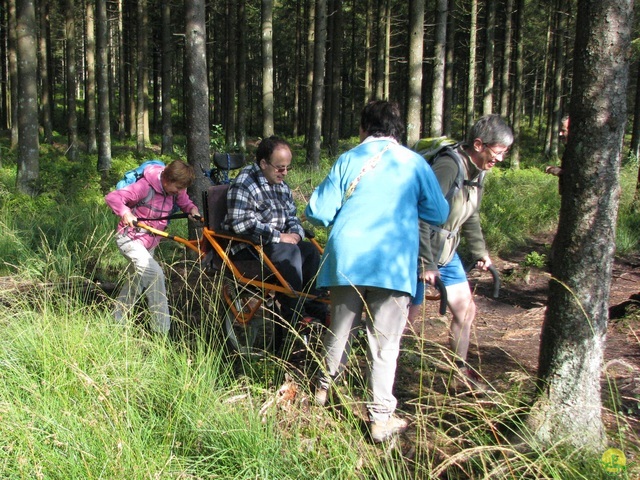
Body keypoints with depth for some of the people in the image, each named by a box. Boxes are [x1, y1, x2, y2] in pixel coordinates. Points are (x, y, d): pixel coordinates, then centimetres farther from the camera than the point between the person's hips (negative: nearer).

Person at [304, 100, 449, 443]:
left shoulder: (349, 160, 6)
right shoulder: (414, 163, 5)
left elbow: (318, 212, 1)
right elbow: (439, 214, 10)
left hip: (347, 259, 2)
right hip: (394, 264, -1)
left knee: (339, 329, 20)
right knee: (385, 343, 4)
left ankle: (324, 387, 38)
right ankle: (380, 418, 8)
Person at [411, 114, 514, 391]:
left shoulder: (477, 171, 5)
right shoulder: (448, 166, -25)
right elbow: (422, 215, -29)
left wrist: (479, 251, 24)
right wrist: (426, 263, -28)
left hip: (447, 253, 9)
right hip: (423, 253, -9)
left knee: (466, 310, 13)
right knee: (407, 316, 0)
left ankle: (459, 368, 28)